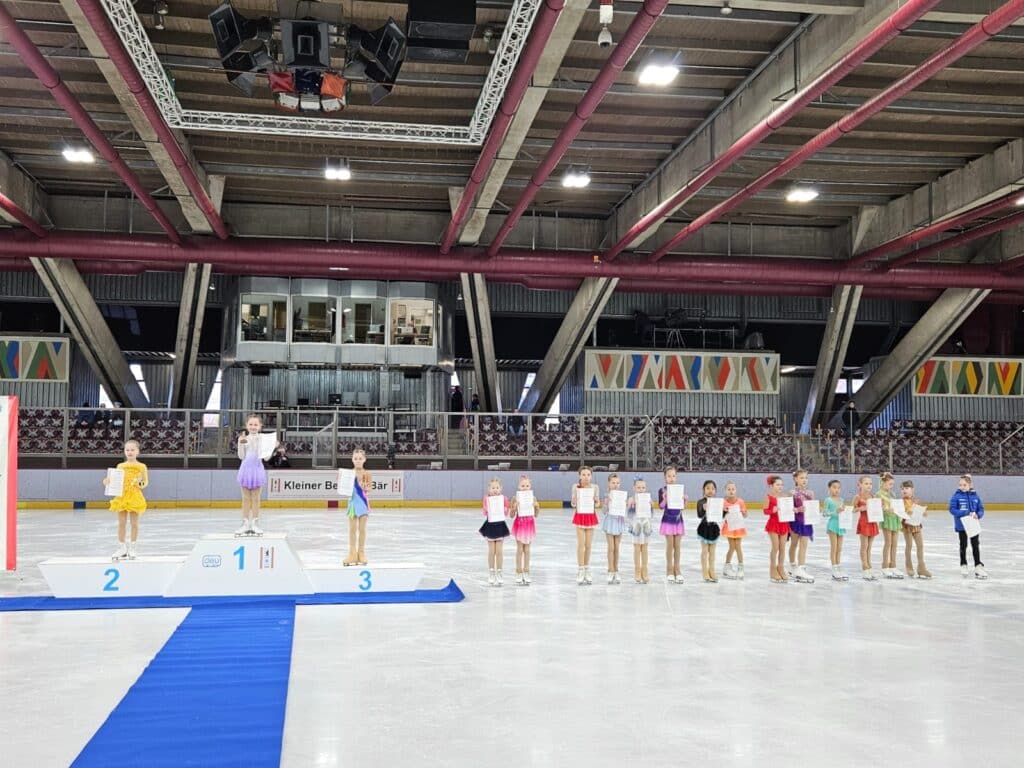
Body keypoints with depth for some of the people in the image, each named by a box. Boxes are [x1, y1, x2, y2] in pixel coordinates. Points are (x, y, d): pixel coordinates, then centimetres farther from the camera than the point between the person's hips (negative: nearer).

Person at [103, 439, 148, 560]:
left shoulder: (141, 466, -1)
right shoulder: (120, 466, 7)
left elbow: (146, 482, 2)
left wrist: (140, 484, -18)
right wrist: (108, 482, -6)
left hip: (135, 496, -2)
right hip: (122, 496, 2)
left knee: (134, 523, 3)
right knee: (121, 523, 5)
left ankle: (132, 548, 15)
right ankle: (121, 548, 15)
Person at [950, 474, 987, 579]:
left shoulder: (975, 496, -1)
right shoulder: (956, 496, -10)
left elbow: (981, 509, 3)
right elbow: (952, 509, -15)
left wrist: (978, 515, -19)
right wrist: (966, 513, -24)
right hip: (961, 526, -2)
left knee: (976, 545, 9)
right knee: (963, 545, 12)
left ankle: (978, 566, 16)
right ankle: (963, 565, 27)